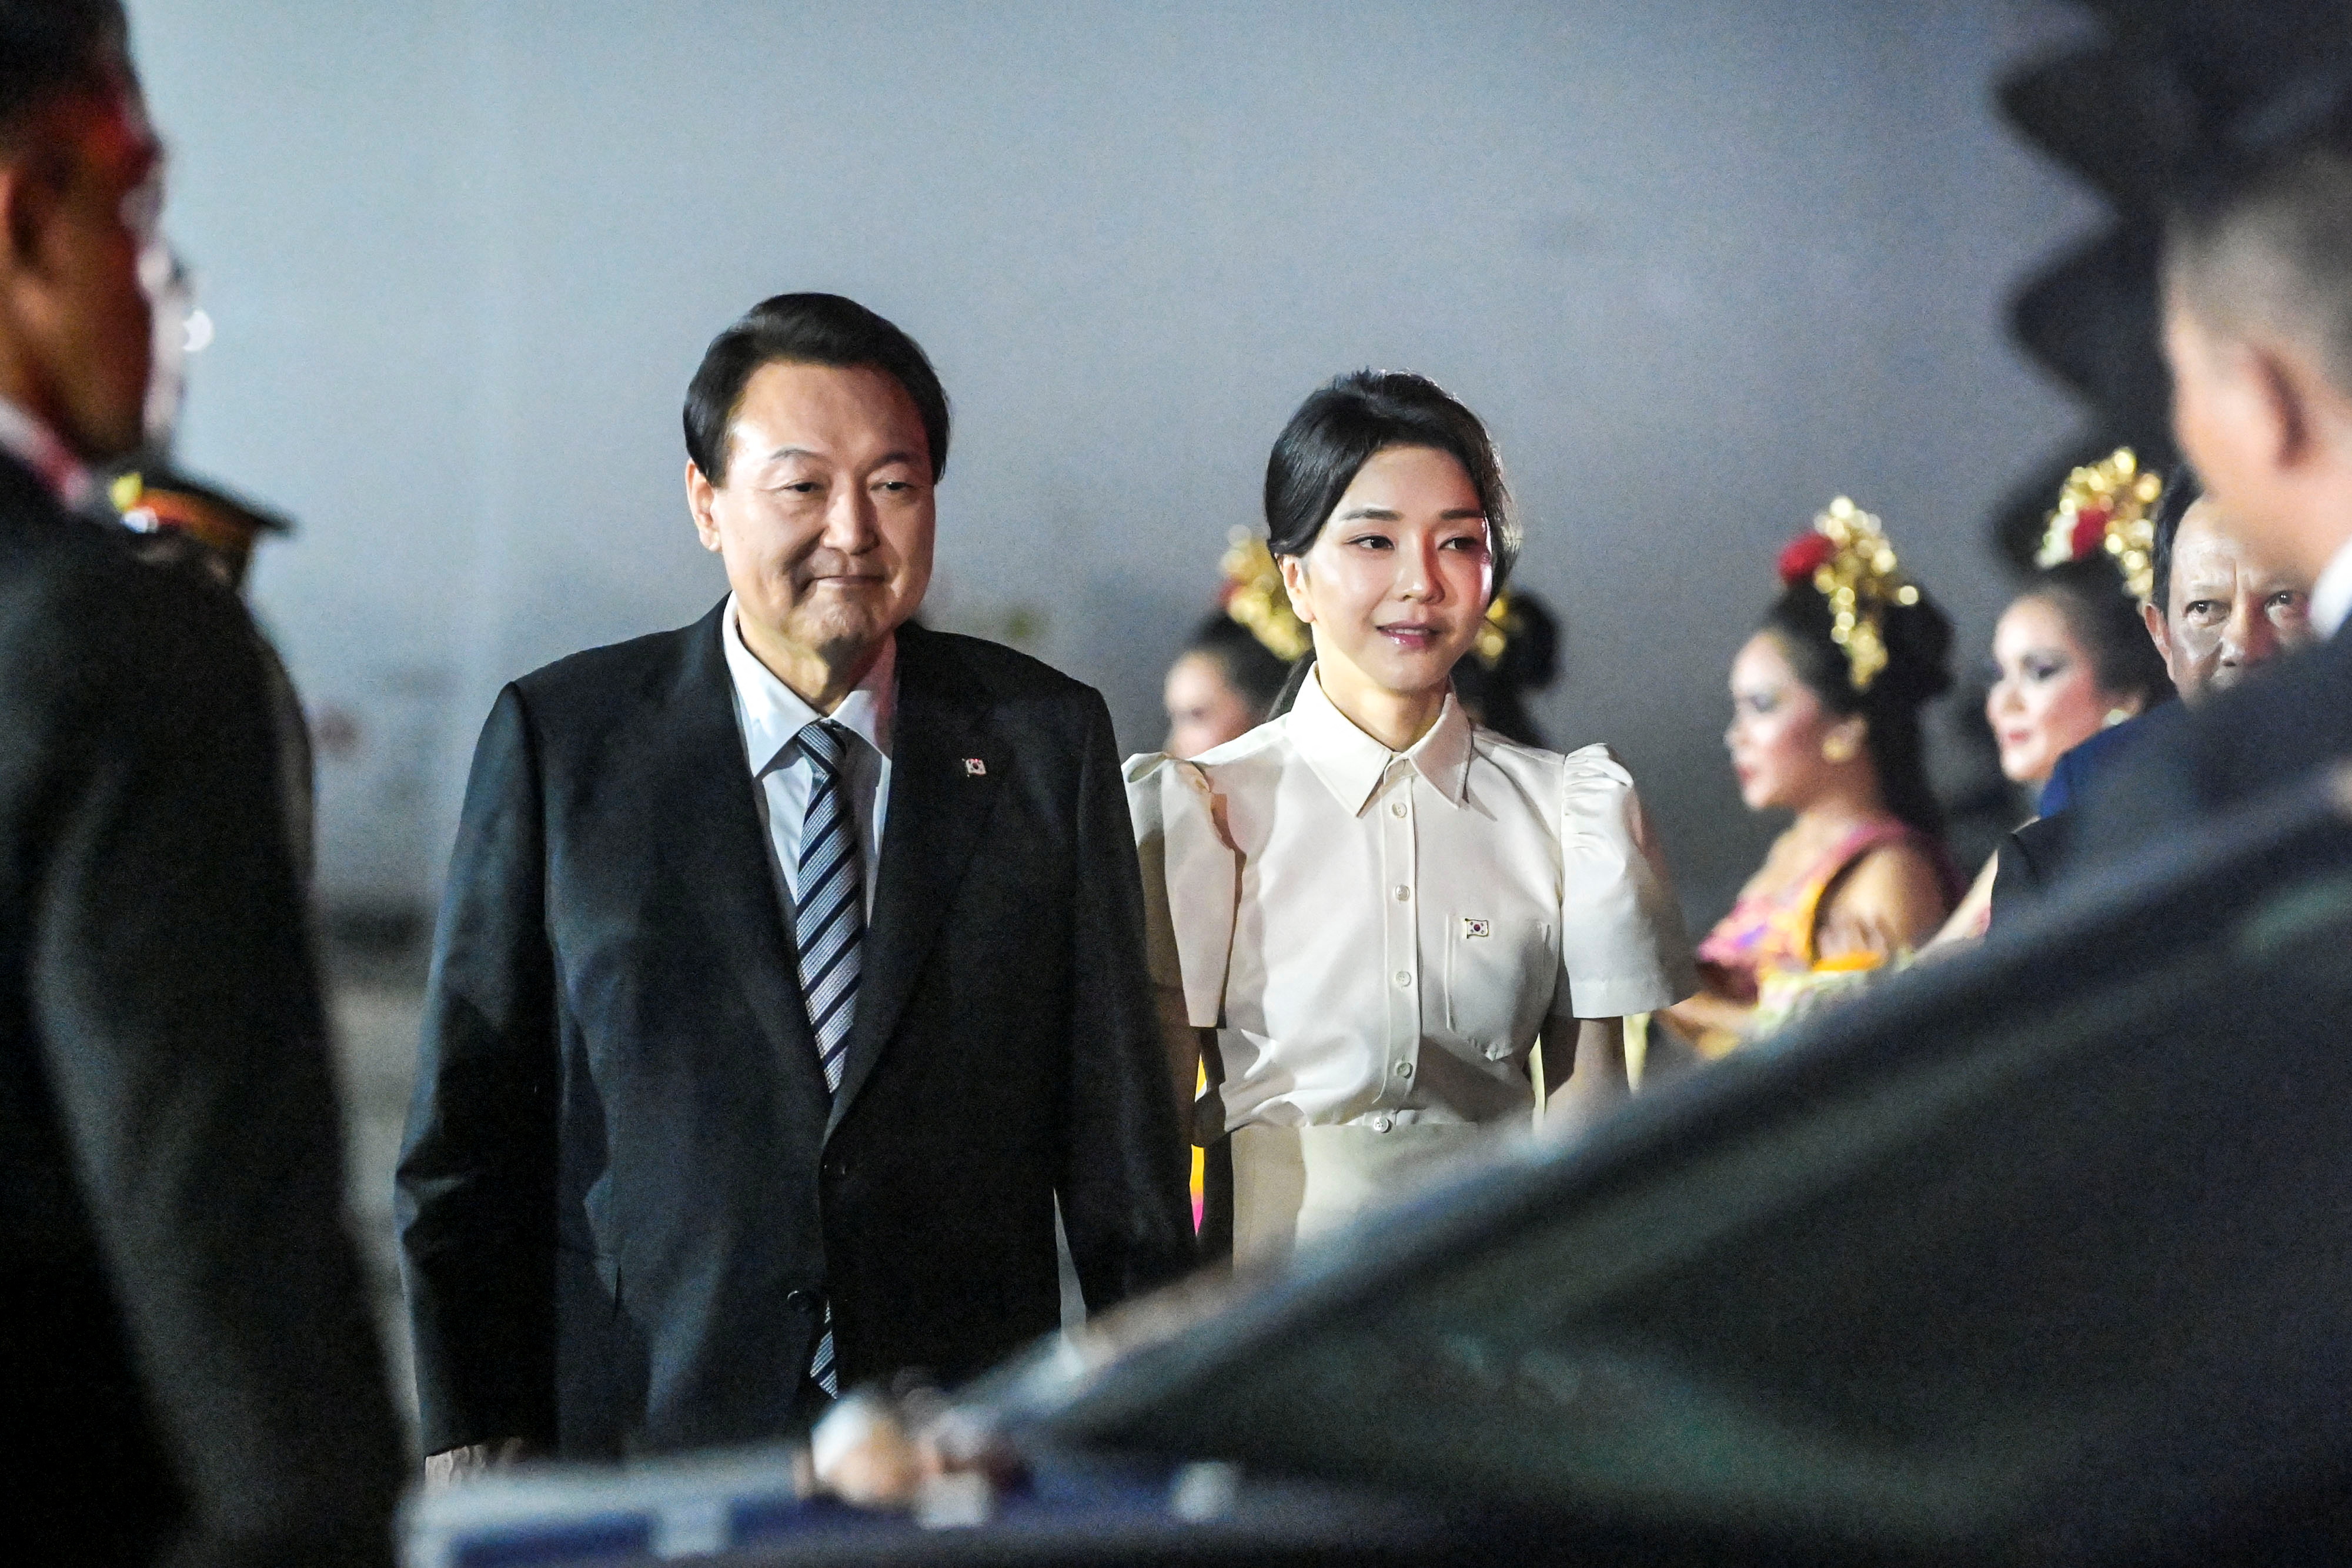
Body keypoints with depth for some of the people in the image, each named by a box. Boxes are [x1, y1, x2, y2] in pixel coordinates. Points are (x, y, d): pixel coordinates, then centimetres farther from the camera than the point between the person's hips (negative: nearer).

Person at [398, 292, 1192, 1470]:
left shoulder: (1044, 742, 6)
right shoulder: (559, 740, 3)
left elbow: (1118, 1126, 6)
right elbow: (470, 1122, 3)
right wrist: (473, 1439, -3)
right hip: (636, 1449, -1)